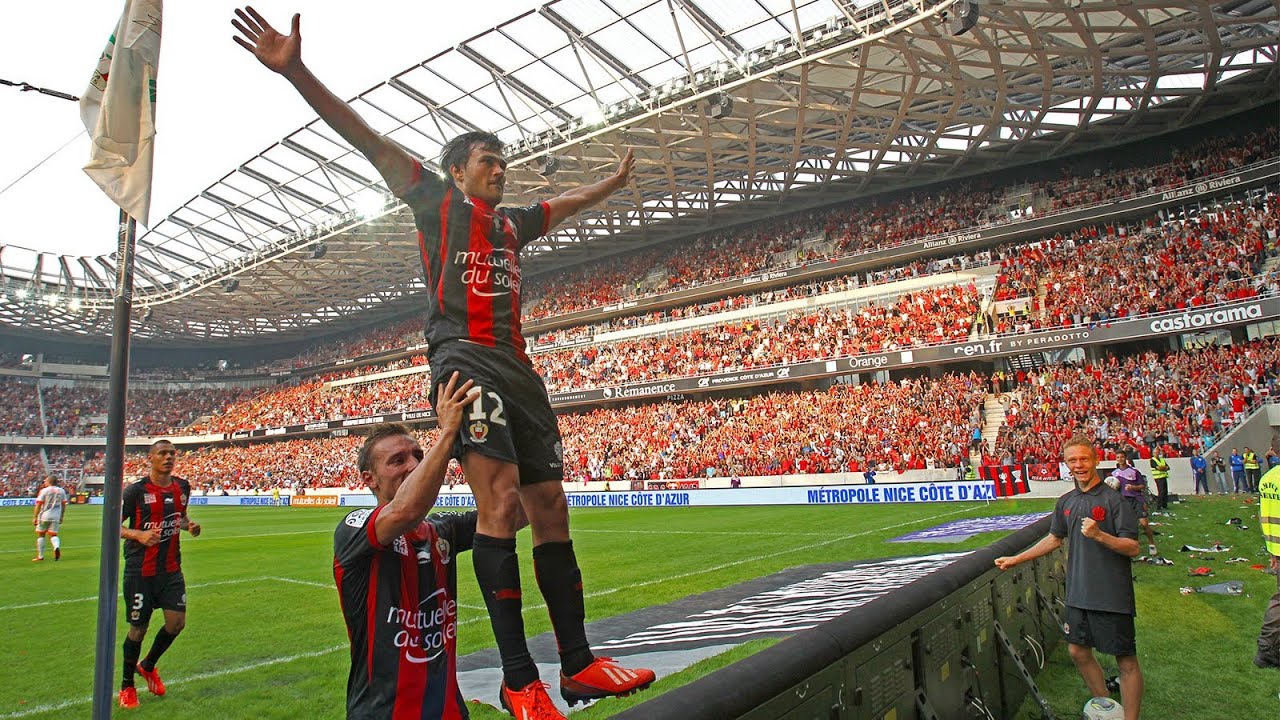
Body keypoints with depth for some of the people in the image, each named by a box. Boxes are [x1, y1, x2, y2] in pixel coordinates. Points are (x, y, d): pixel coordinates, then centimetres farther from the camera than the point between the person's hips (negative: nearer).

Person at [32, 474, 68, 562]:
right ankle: (57, 547, -25)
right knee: (53, 535, 7)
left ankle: (40, 556, 15)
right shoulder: (61, 491, 6)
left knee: (40, 535, 11)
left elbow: (38, 505, -8)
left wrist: (35, 517, -2)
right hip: (56, 516, 3)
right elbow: (64, 505, 10)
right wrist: (61, 517, 18)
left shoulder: (44, 491, -5)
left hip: (44, 516, -3)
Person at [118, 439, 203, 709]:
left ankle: (148, 666, 29)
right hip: (140, 570, -4)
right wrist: (139, 534, -24)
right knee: (139, 627, 3)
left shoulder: (182, 487, 5)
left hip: (171, 568, 5)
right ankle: (126, 685, 25)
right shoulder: (136, 490, -11)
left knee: (177, 622, 0)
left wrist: (189, 525, 0)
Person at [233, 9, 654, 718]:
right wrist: (296, 72, -9)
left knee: (549, 506, 1)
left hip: (517, 368, 7)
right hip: (464, 359, -7)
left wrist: (613, 182, 57)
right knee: (500, 500, -21)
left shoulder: (511, 223, 27)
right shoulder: (435, 200, 11)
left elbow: (564, 203, 45)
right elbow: (368, 141, 1)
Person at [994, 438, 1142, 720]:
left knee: (1126, 660, 3)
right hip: (1079, 593, 7)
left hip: (1112, 594, -7)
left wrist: (1099, 535, -29)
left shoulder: (1112, 499, -11)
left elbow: (1133, 548, -14)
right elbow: (1054, 539, 20)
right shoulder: (1066, 502, 8)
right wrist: (1015, 559, 22)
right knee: (1078, 651, 15)